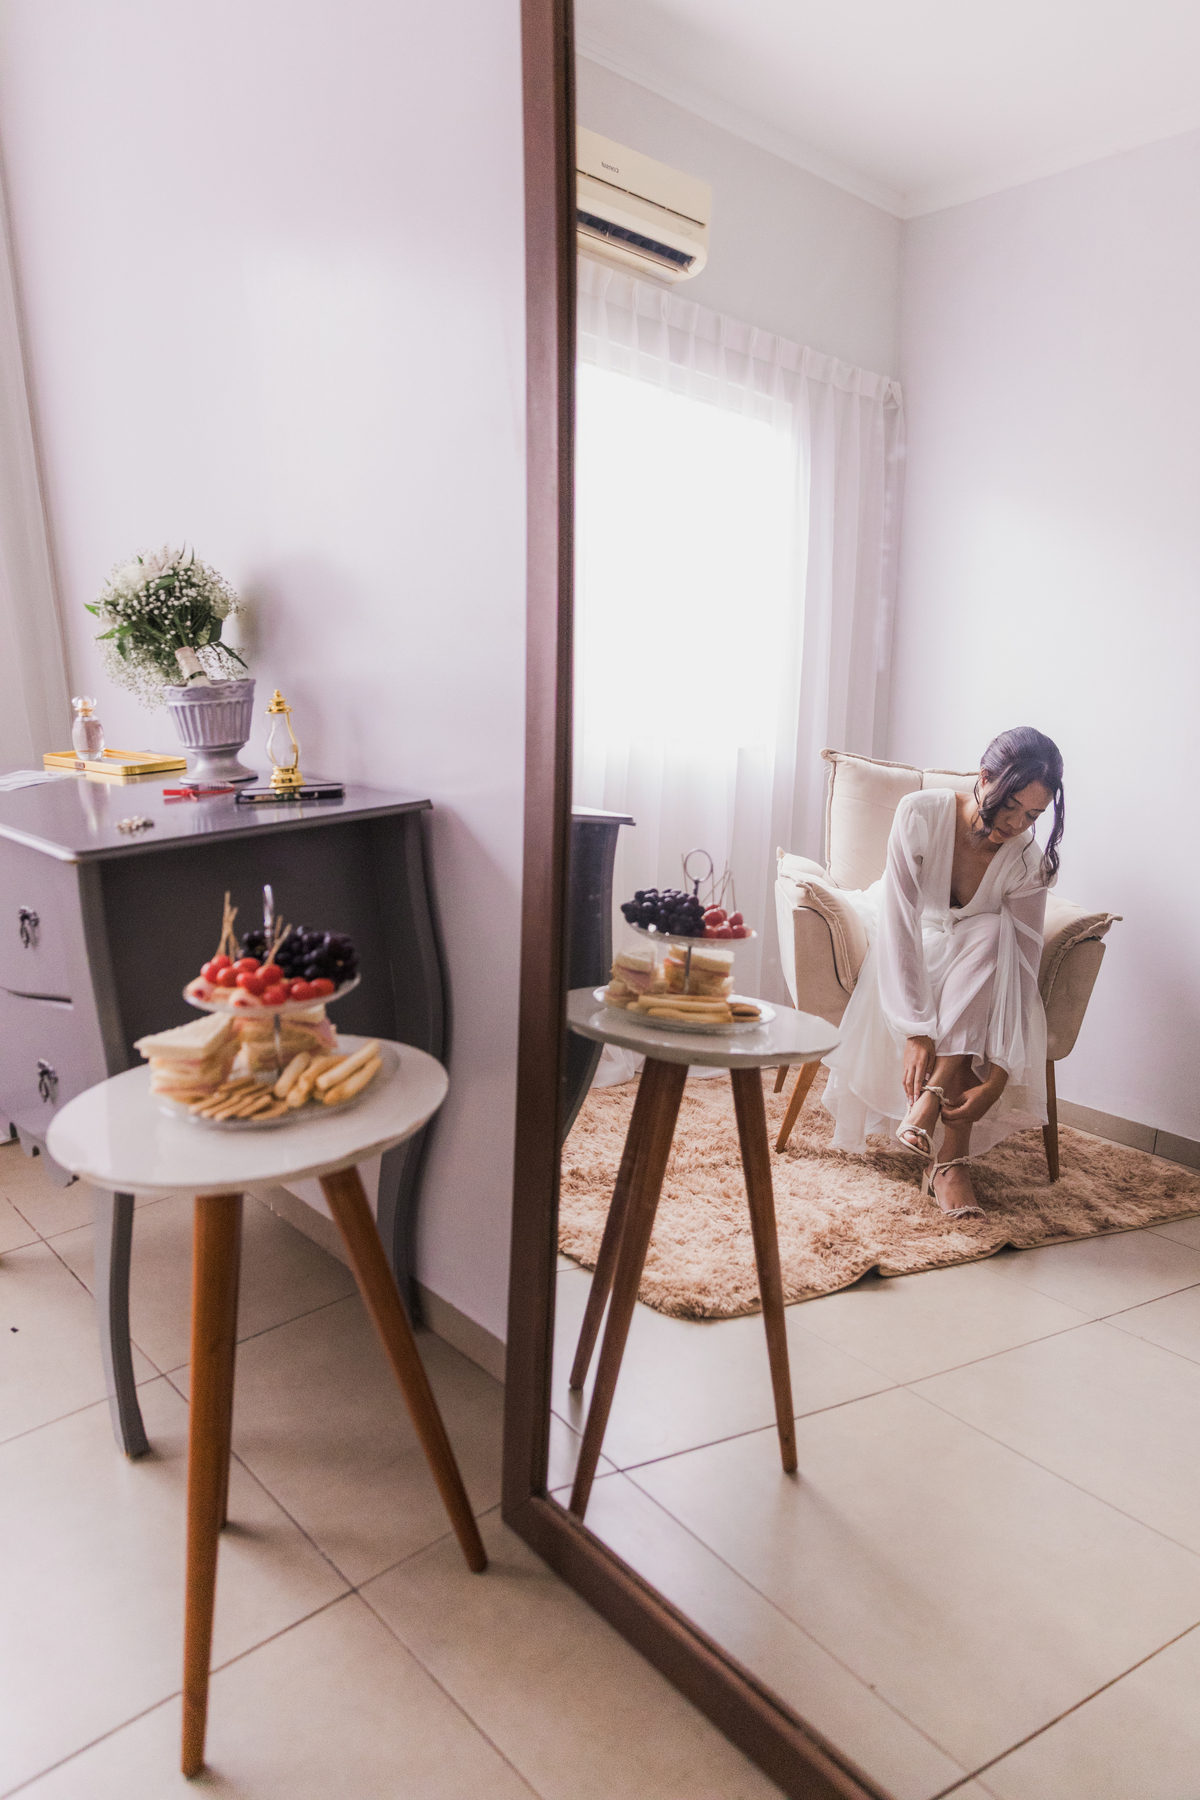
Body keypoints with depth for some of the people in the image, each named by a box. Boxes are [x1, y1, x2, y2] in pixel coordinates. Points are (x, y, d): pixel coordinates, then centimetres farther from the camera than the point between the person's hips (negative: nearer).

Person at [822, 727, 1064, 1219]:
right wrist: (916, 1032, -44)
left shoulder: (1028, 860, -20)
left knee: (991, 933, -33)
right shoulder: (922, 813, -26)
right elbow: (900, 924, -34)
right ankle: (951, 1158, -34)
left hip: (976, 975, 2)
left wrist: (997, 1079, -36)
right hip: (892, 953, -2)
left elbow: (1021, 971, -25)